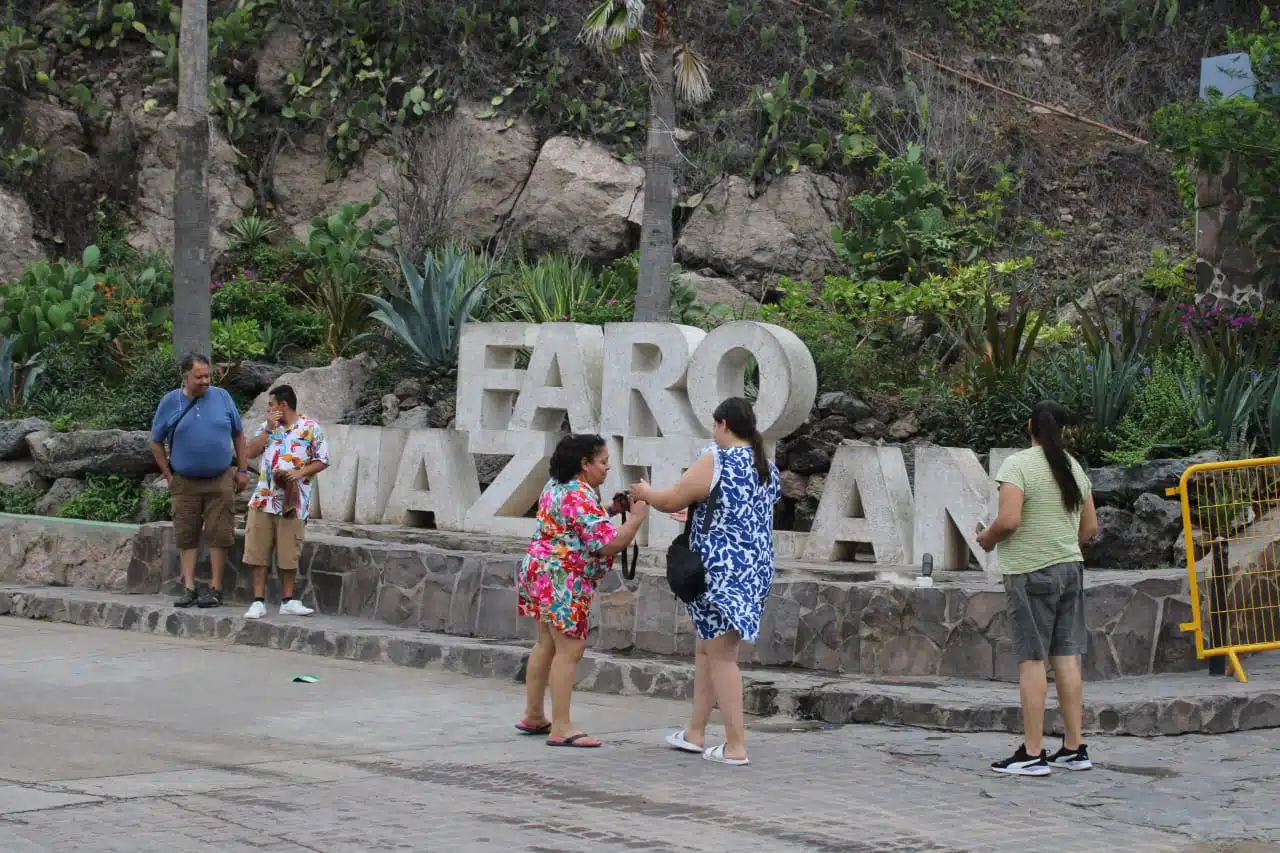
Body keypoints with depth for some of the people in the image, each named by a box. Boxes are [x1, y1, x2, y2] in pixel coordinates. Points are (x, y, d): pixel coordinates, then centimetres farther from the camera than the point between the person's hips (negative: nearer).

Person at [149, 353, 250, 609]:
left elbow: (238, 435, 10)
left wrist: (242, 470, 5)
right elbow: (156, 443, 8)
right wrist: (169, 476, 3)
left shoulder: (221, 397, 2)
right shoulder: (170, 402, -1)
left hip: (220, 480, 0)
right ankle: (188, 588, 6)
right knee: (186, 537, 2)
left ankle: (215, 588, 5)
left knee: (219, 535, -1)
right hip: (185, 483, 0)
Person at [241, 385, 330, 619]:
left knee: (288, 554, 2)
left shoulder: (311, 429, -2)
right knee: (257, 552, 0)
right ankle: (259, 601, 5)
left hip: (292, 502, -4)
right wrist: (268, 428, -6)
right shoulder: (267, 427, 12)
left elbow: (322, 461, -2)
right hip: (263, 499, 4)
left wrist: (300, 473, -16)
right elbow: (251, 452, 2)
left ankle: (287, 601, 13)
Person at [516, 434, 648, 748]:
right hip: (563, 581, -11)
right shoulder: (581, 497, -20)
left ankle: (533, 716, 23)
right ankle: (561, 728, -9)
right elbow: (609, 544, -24)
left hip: (541, 573, 11)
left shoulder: (558, 486, 11)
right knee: (569, 650, -8)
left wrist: (609, 510, 11)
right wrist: (636, 518, -12)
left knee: (547, 645, 16)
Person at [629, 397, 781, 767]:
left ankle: (735, 746, -4)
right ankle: (695, 733, 24)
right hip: (758, 569, 8)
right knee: (707, 648, 18)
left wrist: (645, 492, 13)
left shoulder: (716, 462, -13)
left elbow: (670, 501, -8)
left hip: (721, 571, -8)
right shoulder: (767, 468, 11)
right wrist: (697, 511, 36)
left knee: (721, 656, -3)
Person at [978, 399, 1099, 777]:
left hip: (1030, 574, -6)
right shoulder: (1074, 468, 11)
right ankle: (1075, 748, 11)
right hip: (1070, 567, 7)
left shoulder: (1018, 465, -11)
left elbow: (1009, 520, -21)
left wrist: (987, 539, -2)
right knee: (1067, 657, 9)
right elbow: (1090, 527, 15)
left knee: (1032, 660, -5)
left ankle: (1033, 753, -4)